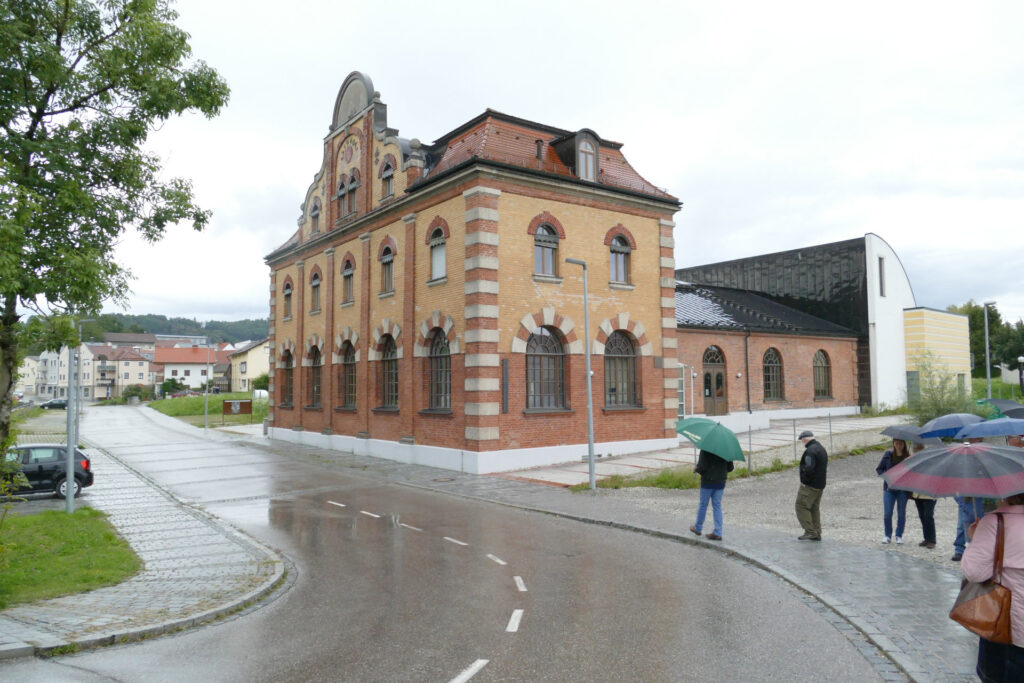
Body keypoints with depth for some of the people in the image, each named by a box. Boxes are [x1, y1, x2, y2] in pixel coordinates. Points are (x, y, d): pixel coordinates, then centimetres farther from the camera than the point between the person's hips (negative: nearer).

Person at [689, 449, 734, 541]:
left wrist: (696, 469, 0)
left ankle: (698, 528, 26)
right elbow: (730, 468, 6)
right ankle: (717, 533, 8)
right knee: (717, 506, 10)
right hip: (720, 482, 5)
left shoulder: (705, 450, -16)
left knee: (703, 504, 11)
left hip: (707, 482, -4)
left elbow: (702, 467, -21)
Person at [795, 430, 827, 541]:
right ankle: (817, 534, 17)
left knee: (801, 507, -5)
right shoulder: (822, 448, 14)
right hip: (820, 485, 10)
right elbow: (825, 468, 20)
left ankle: (810, 532, -8)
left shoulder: (810, 450, -19)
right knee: (814, 508, 15)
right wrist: (819, 479, 17)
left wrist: (804, 481, -16)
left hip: (809, 485, -10)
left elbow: (809, 468, -28)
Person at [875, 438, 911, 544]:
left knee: (901, 514, 6)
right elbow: (879, 469, 5)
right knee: (887, 514, -2)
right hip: (889, 488, 0)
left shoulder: (908, 456, -3)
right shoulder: (888, 454, 0)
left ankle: (899, 536, 21)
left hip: (903, 489, 0)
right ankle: (888, 535, 13)